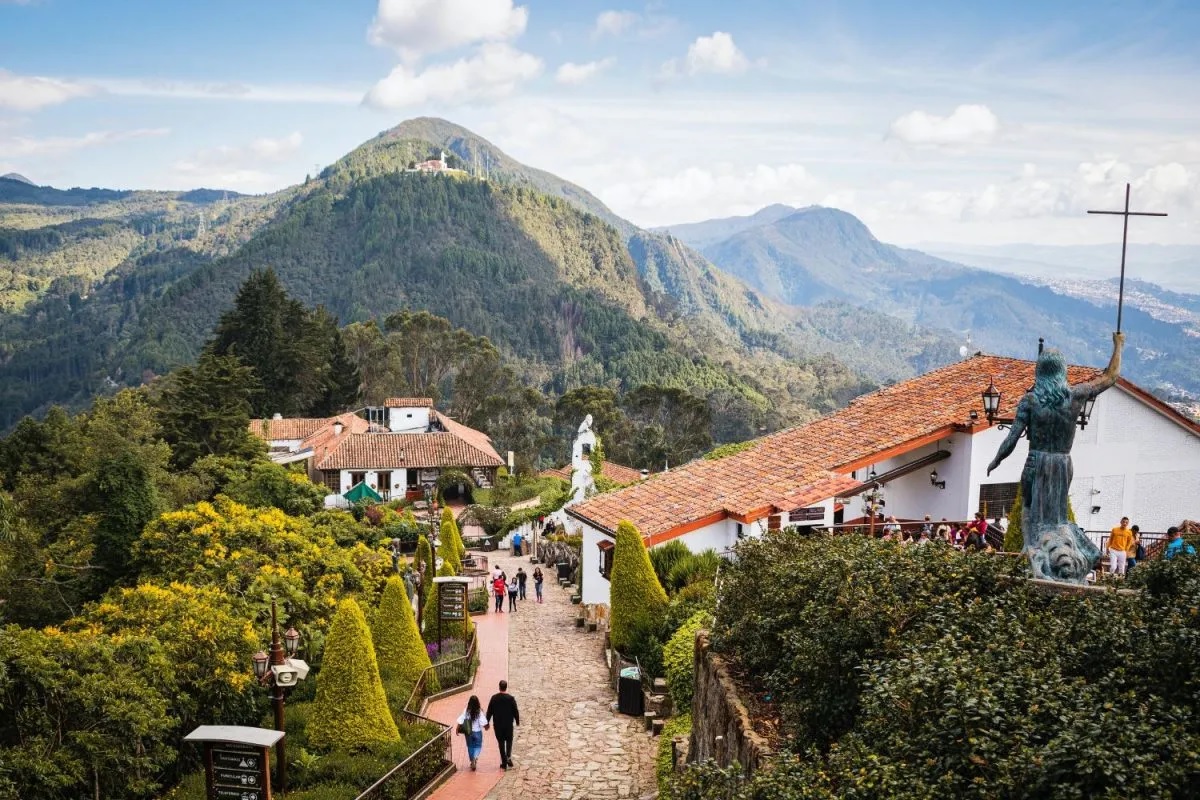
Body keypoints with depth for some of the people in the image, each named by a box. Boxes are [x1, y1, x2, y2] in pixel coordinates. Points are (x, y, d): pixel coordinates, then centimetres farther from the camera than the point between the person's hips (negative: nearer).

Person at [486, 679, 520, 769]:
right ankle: (508, 757, -5)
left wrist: (487, 722, 11)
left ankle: (504, 761, 9)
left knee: (501, 742, 10)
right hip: (508, 724, -1)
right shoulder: (511, 698, -11)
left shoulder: (494, 698, -6)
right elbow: (515, 711, -5)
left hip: (497, 724, 1)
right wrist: (517, 721, 10)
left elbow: (489, 711, 0)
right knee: (509, 741, 15)